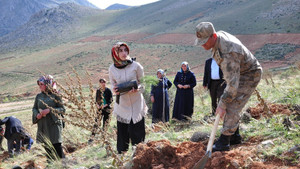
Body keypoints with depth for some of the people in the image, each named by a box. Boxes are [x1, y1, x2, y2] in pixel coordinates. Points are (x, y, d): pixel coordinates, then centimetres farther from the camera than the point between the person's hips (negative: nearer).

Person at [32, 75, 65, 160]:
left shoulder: (55, 95, -5)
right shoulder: (39, 96, 9)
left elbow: (62, 109, -6)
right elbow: (34, 108, 18)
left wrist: (50, 110, -18)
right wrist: (37, 115, -4)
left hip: (54, 125, -5)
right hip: (42, 125, 5)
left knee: (57, 146, -7)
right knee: (47, 146, 9)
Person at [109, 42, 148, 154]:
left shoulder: (135, 66, -8)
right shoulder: (112, 68, -2)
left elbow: (143, 82, 1)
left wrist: (137, 89, -19)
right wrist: (114, 90, -11)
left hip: (136, 103, -1)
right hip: (122, 103, 1)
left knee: (137, 130, 1)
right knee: (122, 130, 4)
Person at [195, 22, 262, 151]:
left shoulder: (228, 53, -38)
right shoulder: (219, 35, -9)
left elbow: (232, 83, -37)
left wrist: (222, 104, -32)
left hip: (249, 75, -10)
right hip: (238, 73, 10)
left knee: (232, 107, -14)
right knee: (228, 104, 10)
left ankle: (223, 142, -10)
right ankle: (234, 136, 19)